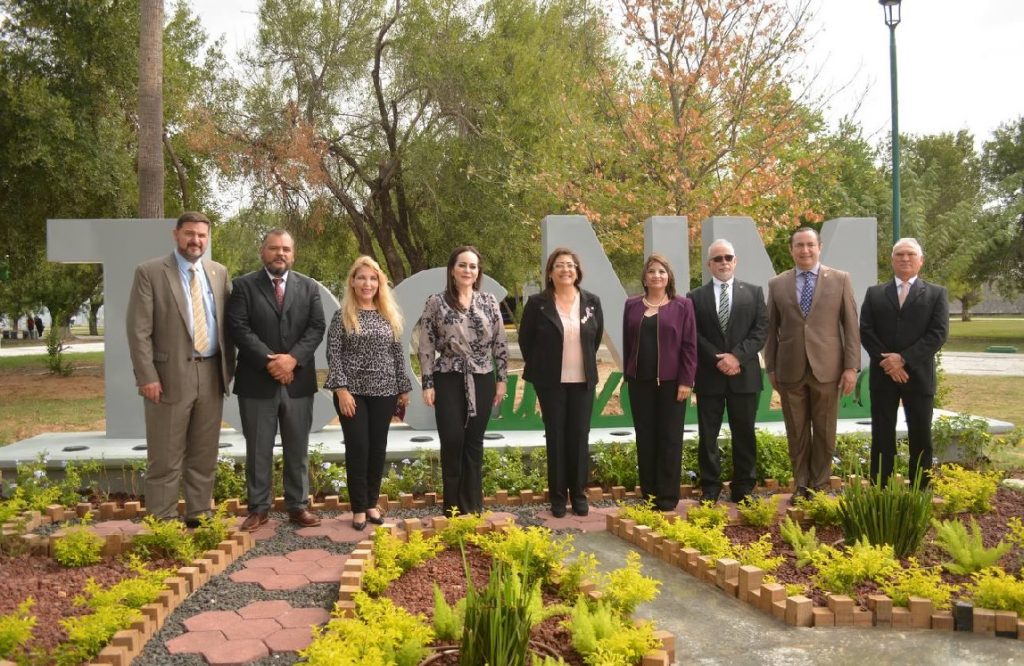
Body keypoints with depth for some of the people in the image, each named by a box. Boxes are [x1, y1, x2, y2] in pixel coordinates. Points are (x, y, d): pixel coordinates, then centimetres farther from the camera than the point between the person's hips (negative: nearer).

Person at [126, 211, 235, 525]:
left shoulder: (219, 272, 10)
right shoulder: (149, 272, -3)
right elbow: (139, 329, -8)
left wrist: (229, 367, 7)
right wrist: (147, 377, -13)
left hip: (211, 374, 5)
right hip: (170, 374, -4)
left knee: (204, 456, 12)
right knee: (165, 458, 1)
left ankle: (199, 518, 22)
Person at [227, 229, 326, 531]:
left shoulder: (309, 287, 9)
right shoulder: (244, 285, 1)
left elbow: (317, 327, 0)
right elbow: (238, 328, -8)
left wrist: (293, 358, -15)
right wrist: (269, 361, -17)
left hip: (298, 381, 2)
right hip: (257, 382, -2)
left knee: (298, 449, 9)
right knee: (258, 450, 6)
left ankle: (298, 506, 19)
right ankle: (258, 508, 16)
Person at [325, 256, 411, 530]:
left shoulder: (389, 315, 8)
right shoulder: (343, 315, -2)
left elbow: (397, 354, 10)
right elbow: (333, 354, -7)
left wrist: (404, 388, 8)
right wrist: (341, 389, -15)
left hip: (384, 391, 3)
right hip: (352, 391, -3)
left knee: (378, 447, 8)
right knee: (357, 447, -2)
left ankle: (372, 503, 22)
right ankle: (359, 508, 10)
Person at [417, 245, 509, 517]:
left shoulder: (489, 301, 3)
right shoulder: (436, 303, -3)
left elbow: (500, 344, 6)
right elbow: (426, 347, -3)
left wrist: (501, 379, 3)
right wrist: (427, 384, -6)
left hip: (482, 380, 2)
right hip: (449, 381, -2)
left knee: (474, 442, 8)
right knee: (452, 441, -3)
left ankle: (473, 505, 17)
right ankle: (453, 506, 12)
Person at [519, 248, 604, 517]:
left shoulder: (591, 301, 1)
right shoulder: (538, 303, -6)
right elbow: (525, 338, 3)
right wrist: (538, 367, 6)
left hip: (583, 381, 2)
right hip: (551, 382, -2)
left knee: (580, 437, 6)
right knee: (555, 437, 4)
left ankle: (579, 494, 17)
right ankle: (557, 497, 13)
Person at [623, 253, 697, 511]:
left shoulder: (682, 305, -1)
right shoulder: (632, 305, 8)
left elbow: (690, 345, -4)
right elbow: (627, 343, 10)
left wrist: (686, 380, -10)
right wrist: (628, 376, 6)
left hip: (671, 382, -3)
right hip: (640, 382, 3)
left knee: (670, 438, 4)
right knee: (645, 439, 8)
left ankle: (668, 496, 11)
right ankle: (648, 494, 18)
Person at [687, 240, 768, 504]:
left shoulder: (754, 292, 8)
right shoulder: (695, 297, 5)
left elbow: (762, 329, -1)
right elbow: (693, 336, -1)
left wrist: (737, 356, -13)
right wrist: (718, 361, -13)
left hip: (744, 375, 1)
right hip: (709, 376, -1)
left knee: (744, 435, 7)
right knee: (708, 437, 4)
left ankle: (743, 490, 17)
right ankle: (710, 491, 12)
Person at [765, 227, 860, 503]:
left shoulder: (840, 279, 3)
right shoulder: (777, 284, 6)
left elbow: (851, 325, 1)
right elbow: (771, 329, 8)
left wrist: (851, 367, -4)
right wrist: (771, 368, 5)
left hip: (826, 368, -1)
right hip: (790, 370, 1)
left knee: (824, 432, 7)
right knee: (796, 433, 7)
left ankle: (820, 484, 20)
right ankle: (801, 485, 19)